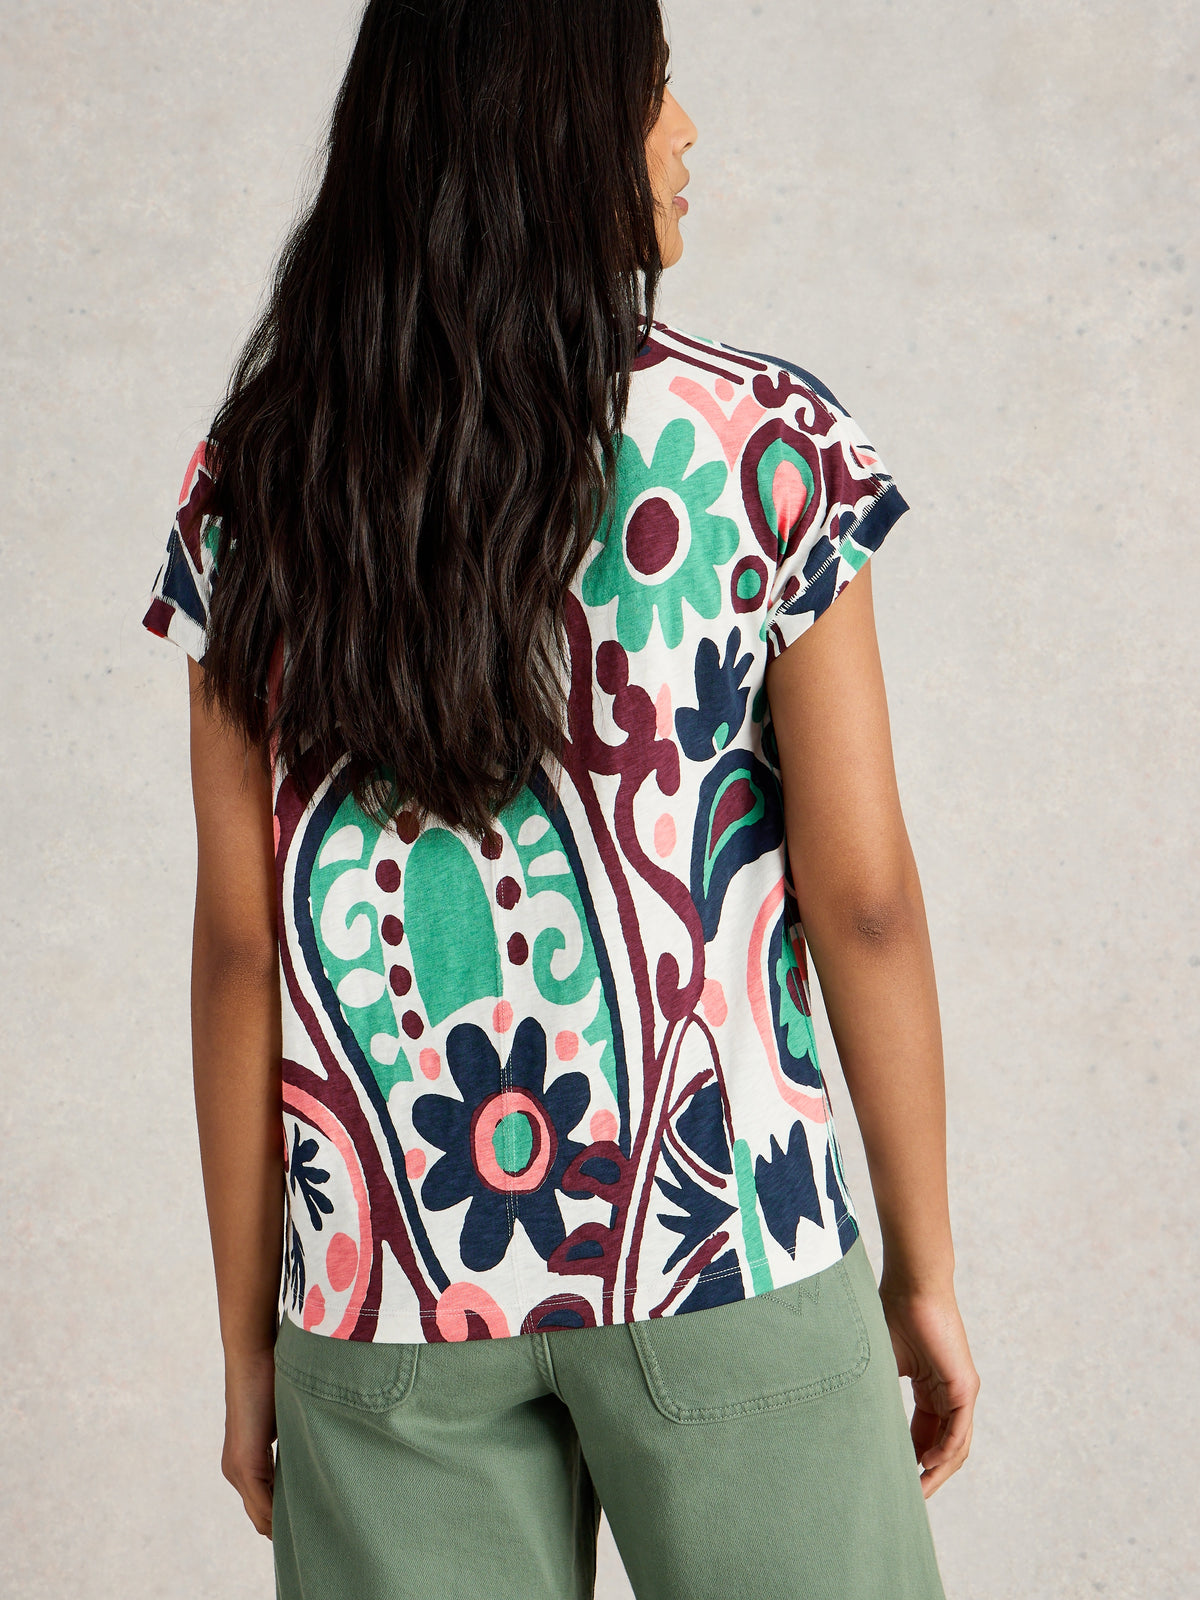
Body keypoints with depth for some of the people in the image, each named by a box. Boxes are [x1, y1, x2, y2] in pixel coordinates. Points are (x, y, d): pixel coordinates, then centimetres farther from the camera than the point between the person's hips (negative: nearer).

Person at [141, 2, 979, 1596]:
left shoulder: (254, 482, -1)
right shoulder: (763, 444, -7)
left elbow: (237, 944, -1)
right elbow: (863, 898, -8)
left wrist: (251, 1336, 8)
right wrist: (924, 1267, 4)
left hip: (387, 1272, 3)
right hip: (720, 1229, -2)